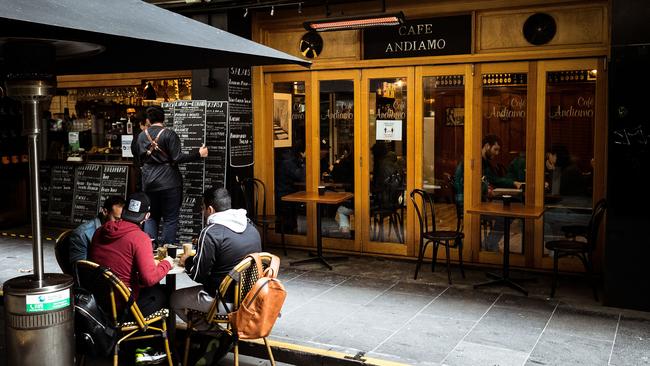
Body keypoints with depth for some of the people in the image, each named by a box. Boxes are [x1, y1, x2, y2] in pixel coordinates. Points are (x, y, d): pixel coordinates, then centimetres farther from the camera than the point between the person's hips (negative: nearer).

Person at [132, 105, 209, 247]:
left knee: (151, 217, 15)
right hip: (168, 182, -5)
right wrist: (198, 154, -11)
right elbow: (177, 158, -16)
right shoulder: (169, 134, -10)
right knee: (170, 219, 2)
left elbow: (140, 160, 14)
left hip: (148, 183, 5)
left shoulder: (142, 136, 7)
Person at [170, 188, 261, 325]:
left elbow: (197, 275, -13)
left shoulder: (211, 233, -19)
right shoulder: (251, 227, 4)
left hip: (227, 302, -8)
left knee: (175, 299, 13)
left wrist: (187, 261, 9)